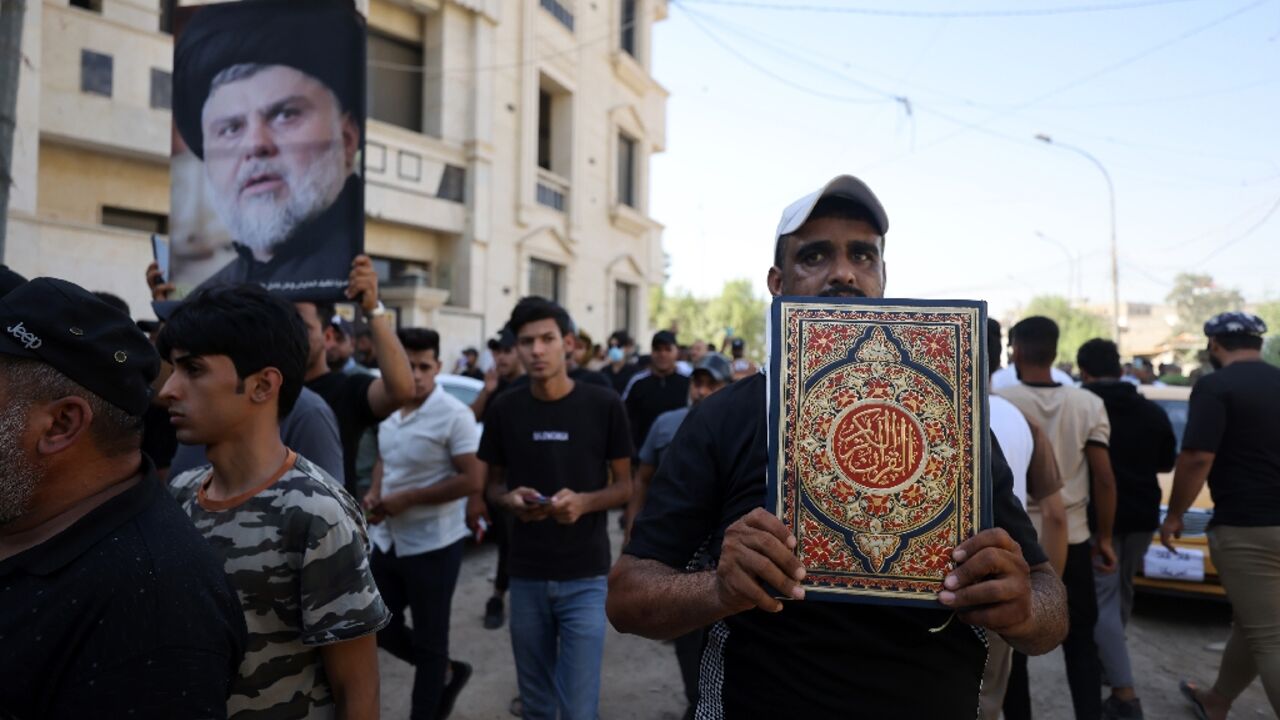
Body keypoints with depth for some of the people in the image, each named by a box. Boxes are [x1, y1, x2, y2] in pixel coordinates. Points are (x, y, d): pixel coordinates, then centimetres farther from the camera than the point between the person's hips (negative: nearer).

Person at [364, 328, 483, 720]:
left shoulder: (454, 414, -17)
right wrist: (374, 493, -2)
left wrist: (408, 499, -19)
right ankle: (448, 673, 39)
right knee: (381, 628, 17)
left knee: (429, 639, 8)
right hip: (388, 539, 7)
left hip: (433, 544, -7)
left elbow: (473, 481, -20)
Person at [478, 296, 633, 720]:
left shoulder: (604, 405, -7)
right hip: (526, 577, 3)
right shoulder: (505, 409, 0)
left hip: (585, 578, -3)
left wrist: (583, 502, -20)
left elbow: (625, 486, -1)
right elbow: (493, 483, 11)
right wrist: (510, 500, -12)